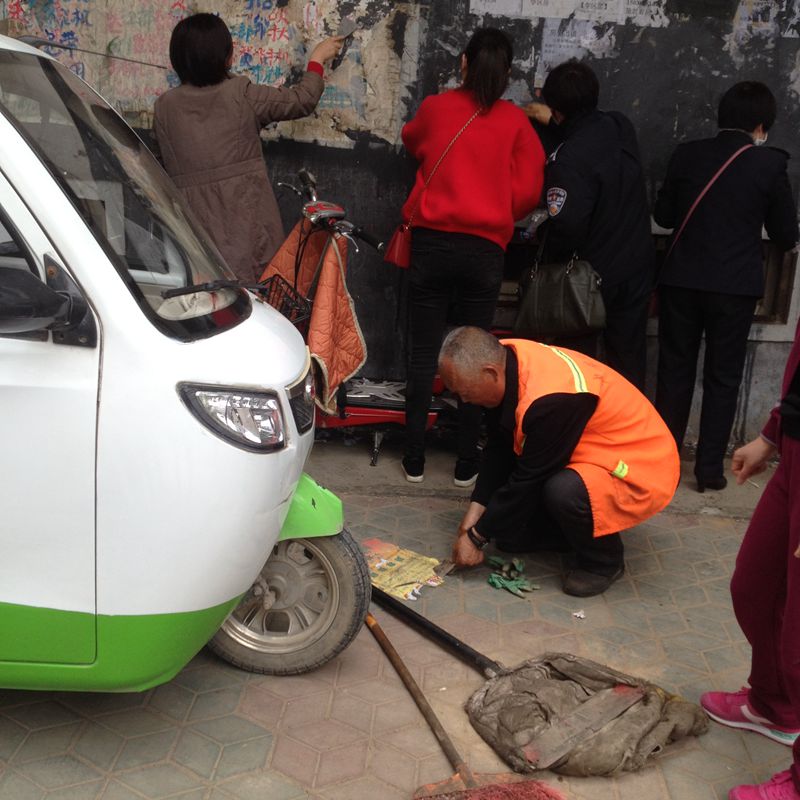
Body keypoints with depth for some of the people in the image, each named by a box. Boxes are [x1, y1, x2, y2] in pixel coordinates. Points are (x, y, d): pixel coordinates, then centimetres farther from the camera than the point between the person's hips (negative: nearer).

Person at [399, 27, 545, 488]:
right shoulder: (515, 121, 0)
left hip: (432, 242, 1)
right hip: (485, 248, 0)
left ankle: (415, 460, 11)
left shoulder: (435, 108, 4)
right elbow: (527, 193, -1)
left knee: (424, 355, 6)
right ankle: (467, 464, 12)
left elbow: (411, 143, 25)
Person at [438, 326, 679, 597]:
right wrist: (476, 509, -4)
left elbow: (529, 480, -27)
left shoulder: (551, 400, -36)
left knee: (563, 490, -36)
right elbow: (498, 447, -1)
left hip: (641, 471, -7)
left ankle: (604, 561, -9)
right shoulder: (504, 360, -12)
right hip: (594, 456, 8)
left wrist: (476, 537, -16)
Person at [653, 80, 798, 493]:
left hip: (682, 279, 2)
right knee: (722, 378, 9)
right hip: (735, 285, -2)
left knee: (674, 371, 13)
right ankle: (709, 468, 12)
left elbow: (663, 215, 8)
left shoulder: (687, 154, -1)